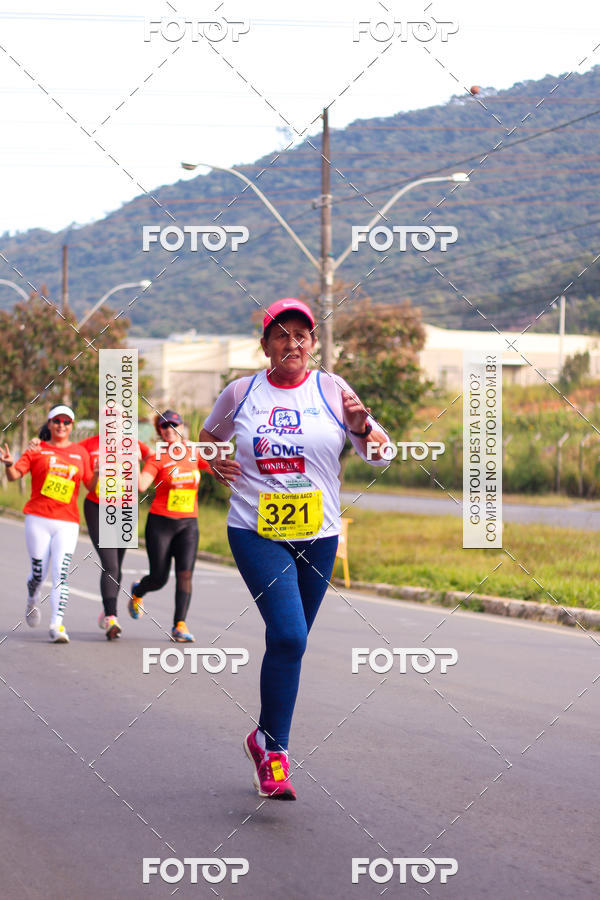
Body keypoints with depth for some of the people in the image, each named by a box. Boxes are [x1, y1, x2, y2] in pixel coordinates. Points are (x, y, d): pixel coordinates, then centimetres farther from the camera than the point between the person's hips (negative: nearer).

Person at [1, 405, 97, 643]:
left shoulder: (80, 453, 12)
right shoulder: (37, 450, 6)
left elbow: (90, 486, 13)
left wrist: (98, 473, -7)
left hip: (68, 522, 1)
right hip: (38, 519, -1)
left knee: (60, 574, -12)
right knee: (39, 573, 3)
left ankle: (57, 625, -16)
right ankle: (32, 601, 37)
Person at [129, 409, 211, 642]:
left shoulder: (194, 455, 8)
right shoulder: (158, 459, -3)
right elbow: (141, 486, -17)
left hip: (188, 524, 2)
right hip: (160, 522, -2)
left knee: (185, 573, -12)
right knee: (159, 578, 2)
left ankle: (180, 624, -8)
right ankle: (137, 592, 37)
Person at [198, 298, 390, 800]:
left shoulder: (331, 391, 1)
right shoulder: (240, 394, 3)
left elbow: (380, 455, -1)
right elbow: (207, 439, 21)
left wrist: (363, 427, -22)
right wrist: (212, 463, -1)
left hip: (318, 537, 2)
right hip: (256, 533, -2)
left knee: (291, 641, 12)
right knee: (288, 635, -19)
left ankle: (266, 737, 32)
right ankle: (276, 751, -9)